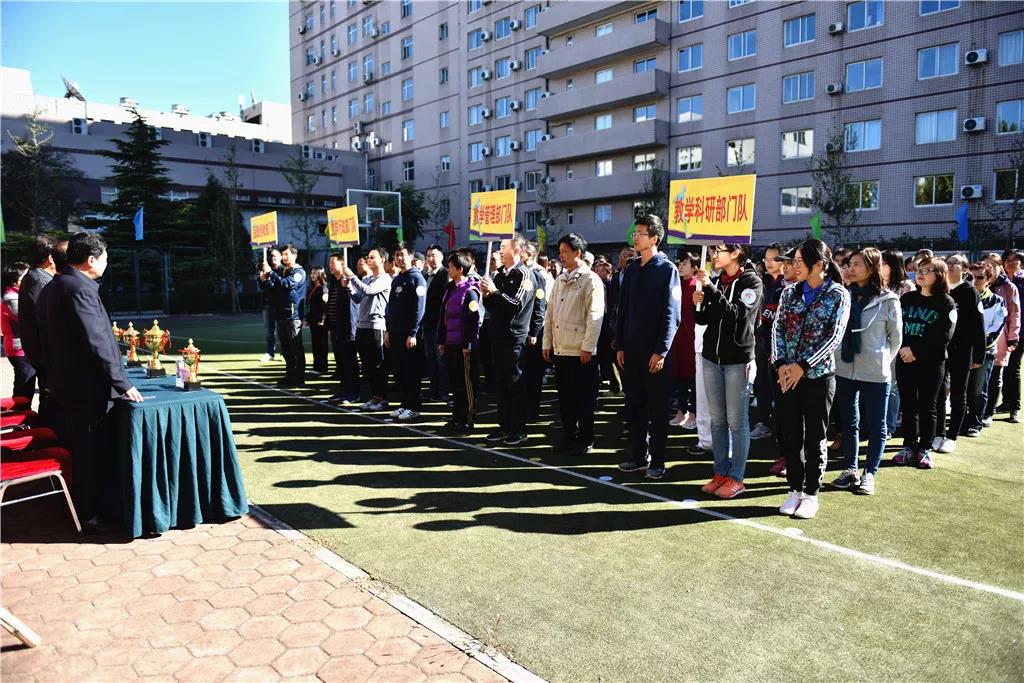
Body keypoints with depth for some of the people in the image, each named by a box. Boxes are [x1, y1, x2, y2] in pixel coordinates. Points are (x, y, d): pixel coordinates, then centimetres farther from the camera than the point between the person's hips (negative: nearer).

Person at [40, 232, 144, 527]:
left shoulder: (51, 287, 12)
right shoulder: (80, 289, -20)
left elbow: (49, 338, 18)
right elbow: (97, 343, -24)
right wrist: (123, 384, -19)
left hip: (63, 386, 10)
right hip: (87, 389, -10)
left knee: (73, 449, 20)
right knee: (91, 452, 3)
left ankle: (77, 503, 34)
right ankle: (90, 513, 14)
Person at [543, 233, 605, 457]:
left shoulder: (590, 279, -7)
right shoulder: (560, 280, 15)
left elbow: (594, 316, -12)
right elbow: (550, 313, 16)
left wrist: (588, 347, -16)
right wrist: (547, 343, 11)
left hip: (581, 351, -7)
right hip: (560, 349, 7)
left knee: (584, 398, 3)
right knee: (565, 396, 13)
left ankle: (585, 441, 14)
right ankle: (570, 436, 25)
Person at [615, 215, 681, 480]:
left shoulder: (667, 269, -6)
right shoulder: (632, 269, 11)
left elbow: (671, 315, -11)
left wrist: (661, 351, -16)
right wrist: (620, 345, 7)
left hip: (655, 352, -6)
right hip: (631, 349, 6)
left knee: (657, 409, 3)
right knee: (634, 407, 11)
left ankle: (657, 461, 13)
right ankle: (639, 455, 22)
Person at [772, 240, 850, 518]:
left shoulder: (838, 295, -3)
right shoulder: (790, 292, 8)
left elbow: (834, 337, -10)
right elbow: (778, 328, 4)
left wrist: (802, 366, -16)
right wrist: (781, 364, -10)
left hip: (818, 374, -4)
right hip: (787, 375, 4)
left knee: (815, 438, 5)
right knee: (790, 435, 8)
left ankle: (811, 494, 16)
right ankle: (795, 489, 20)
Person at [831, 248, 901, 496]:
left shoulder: (888, 300, -6)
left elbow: (896, 338, 2)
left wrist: (882, 361, 4)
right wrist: (835, 357, 5)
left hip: (875, 373, -4)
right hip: (844, 369, 4)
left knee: (875, 426, 7)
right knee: (848, 423, 13)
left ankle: (869, 474, 17)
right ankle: (850, 470, 25)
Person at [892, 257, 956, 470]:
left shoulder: (947, 303, -2)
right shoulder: (907, 298, 10)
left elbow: (943, 336, -11)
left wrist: (916, 351, -16)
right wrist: (902, 348, -12)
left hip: (931, 362, -3)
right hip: (905, 360, 3)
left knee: (927, 407, 4)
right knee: (908, 405, 7)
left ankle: (925, 450, 12)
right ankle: (909, 447, 15)